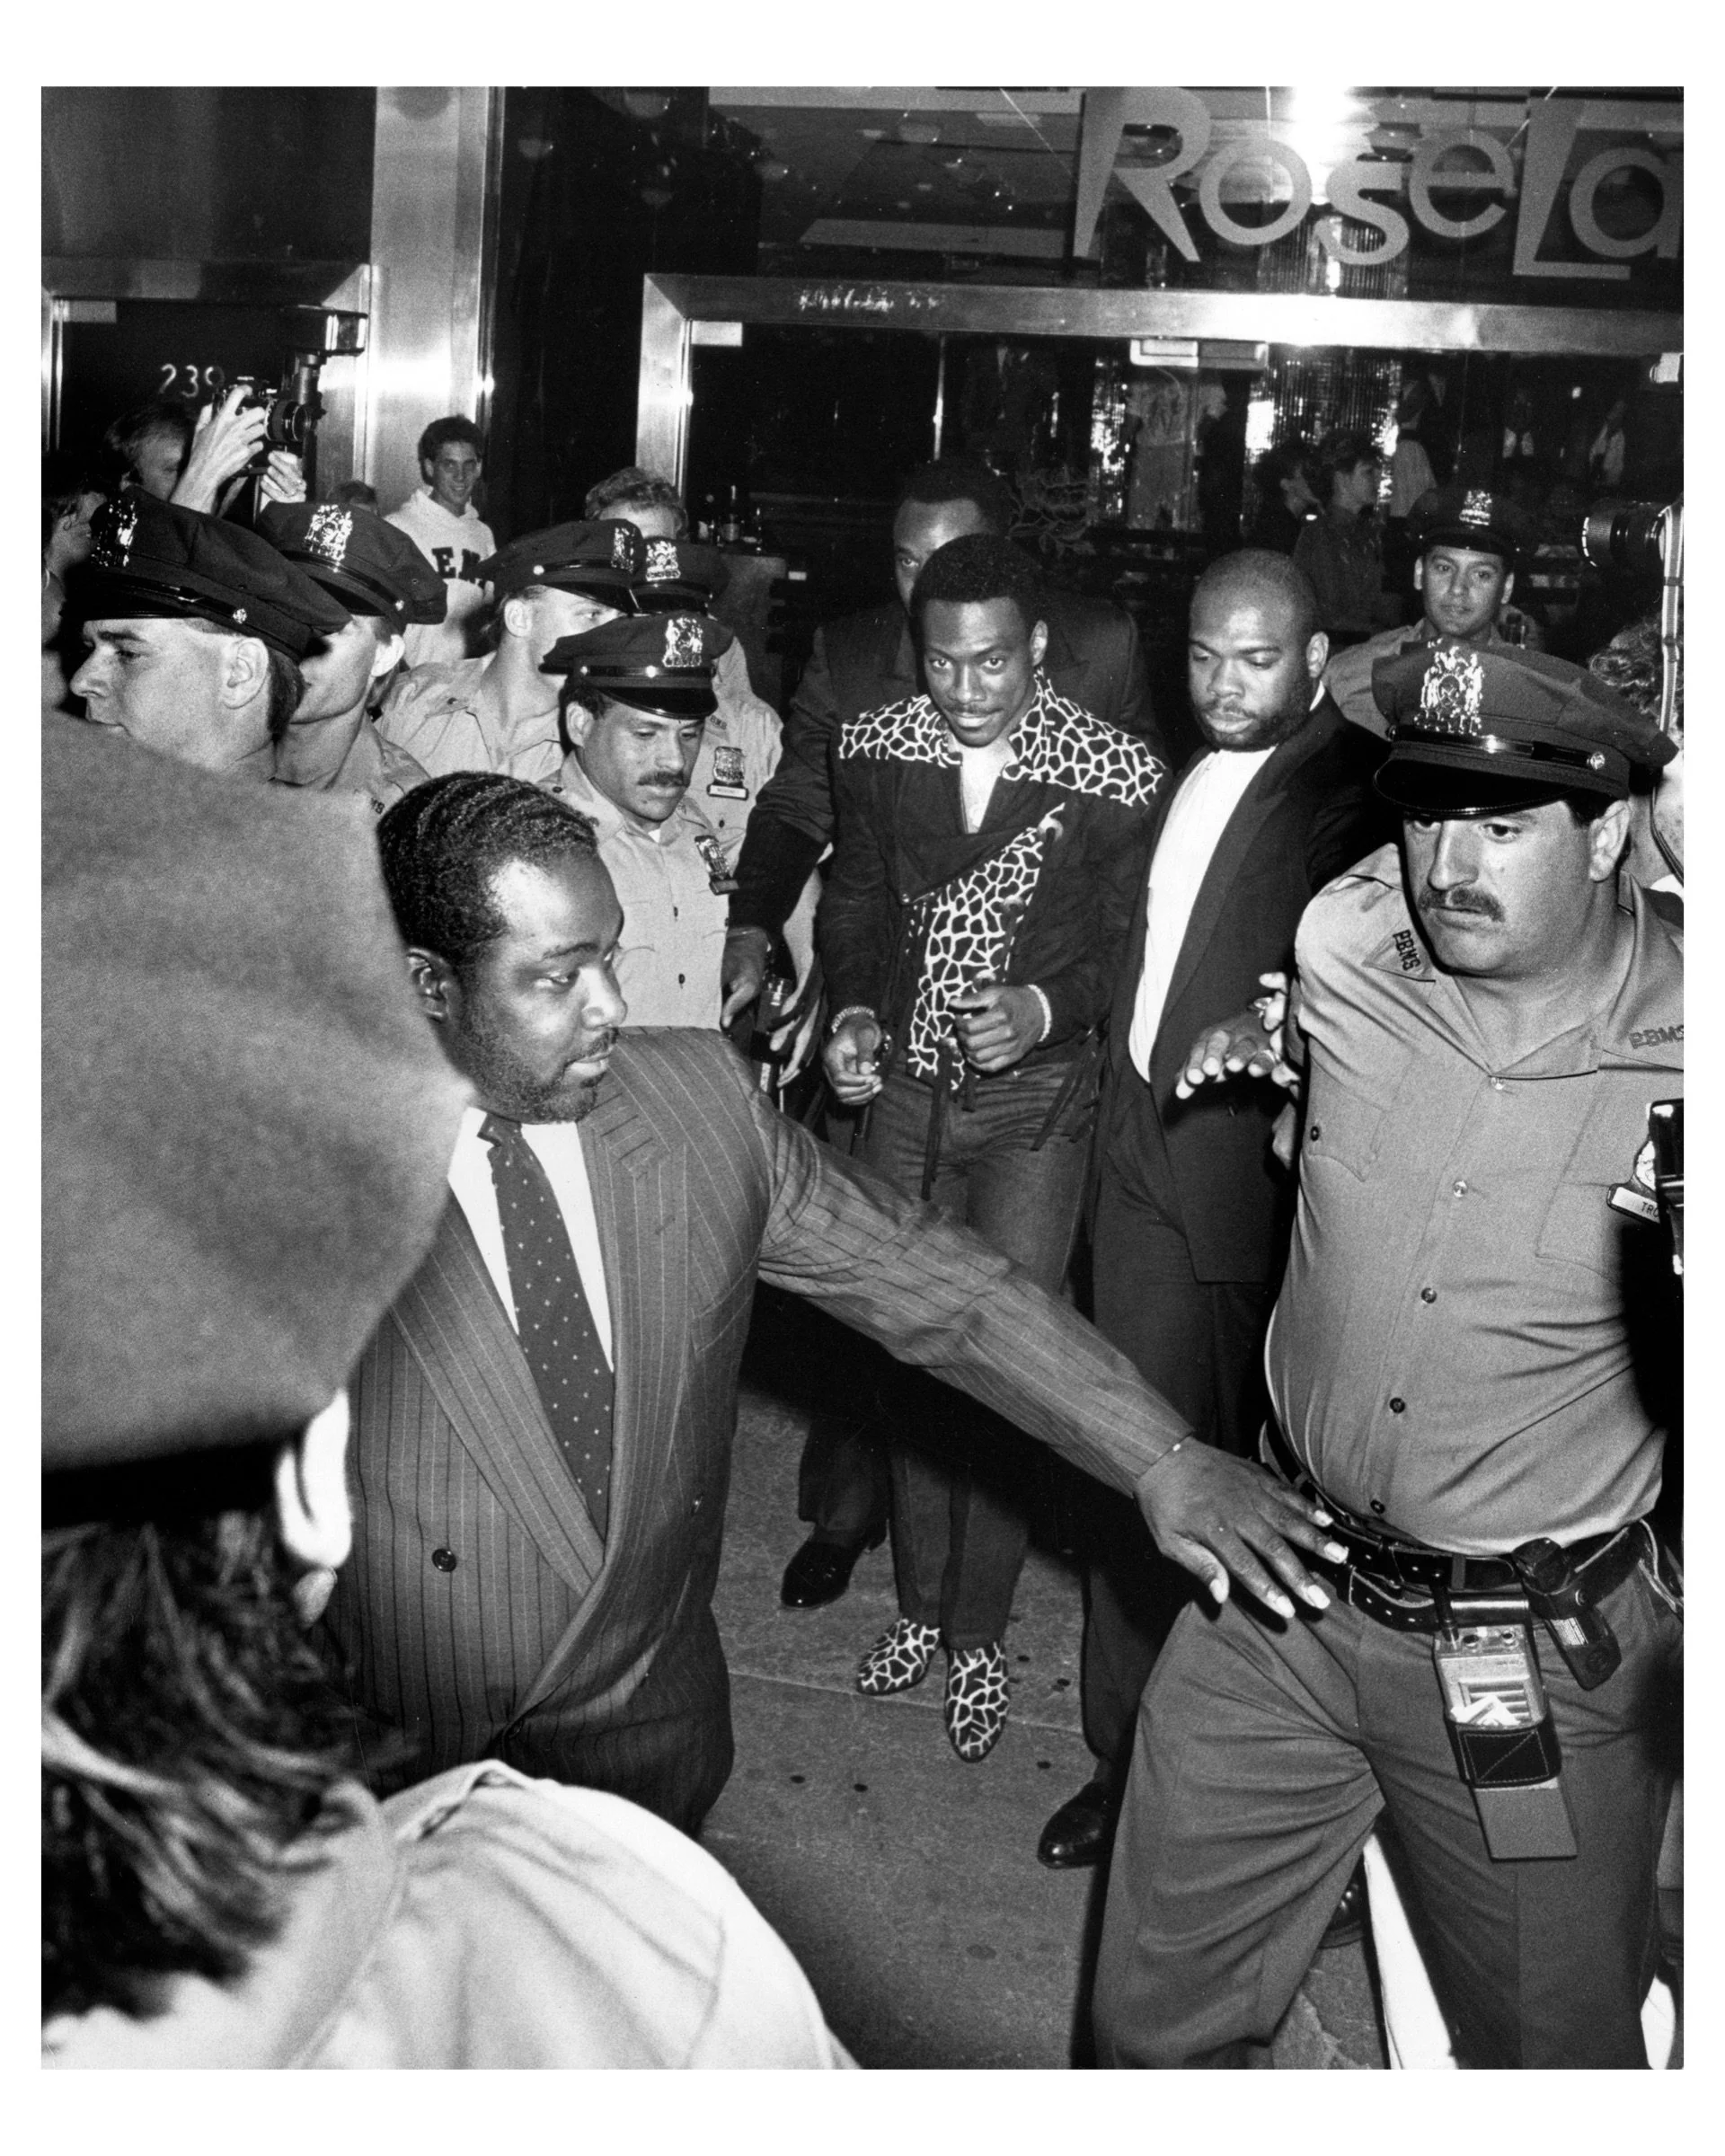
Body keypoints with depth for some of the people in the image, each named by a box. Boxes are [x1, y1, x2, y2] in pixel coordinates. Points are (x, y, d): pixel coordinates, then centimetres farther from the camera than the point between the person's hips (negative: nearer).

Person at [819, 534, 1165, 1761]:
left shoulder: (1117, 775, -13)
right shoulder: (876, 749, -2)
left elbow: (1128, 946, -5)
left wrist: (1044, 1008, -23)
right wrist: (854, 1009, -7)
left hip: (1036, 1097, -3)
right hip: (905, 1085, 4)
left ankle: (979, 1634, 16)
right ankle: (921, 1601, 31)